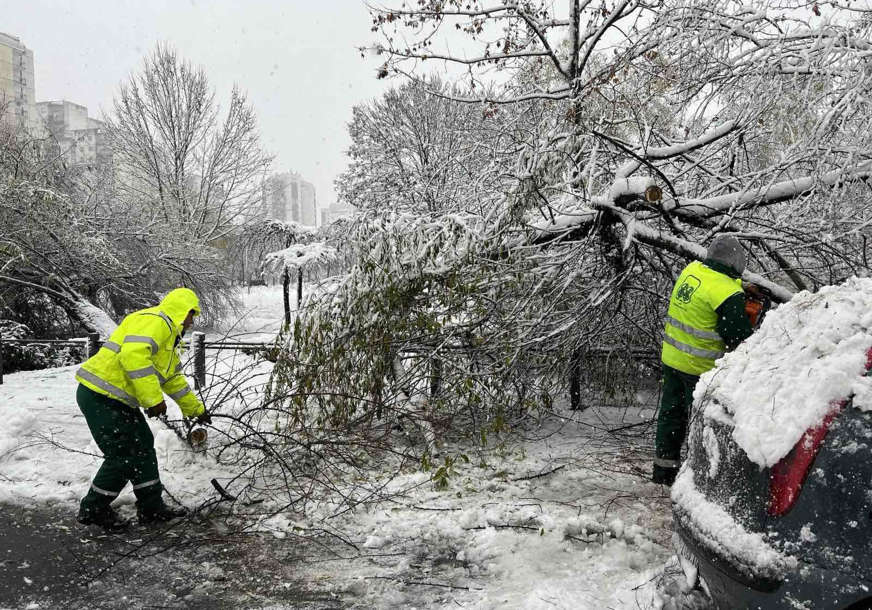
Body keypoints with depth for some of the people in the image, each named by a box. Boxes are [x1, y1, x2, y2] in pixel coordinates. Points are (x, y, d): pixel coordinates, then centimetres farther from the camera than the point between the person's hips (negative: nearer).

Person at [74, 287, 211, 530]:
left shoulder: (168, 336, 20)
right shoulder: (156, 321, -14)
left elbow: (174, 379, 30)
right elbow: (133, 355, -31)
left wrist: (196, 409, 36)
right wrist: (153, 399, -27)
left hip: (117, 399, 11)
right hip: (100, 396, -11)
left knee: (143, 447, 13)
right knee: (123, 456, -5)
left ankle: (151, 507, 23)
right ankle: (92, 510, 15)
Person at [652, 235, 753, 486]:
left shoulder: (691, 269, 0)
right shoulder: (729, 294, -22)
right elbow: (739, 337, -17)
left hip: (671, 357, 8)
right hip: (700, 367, -7)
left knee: (671, 411, 18)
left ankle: (664, 467, 30)